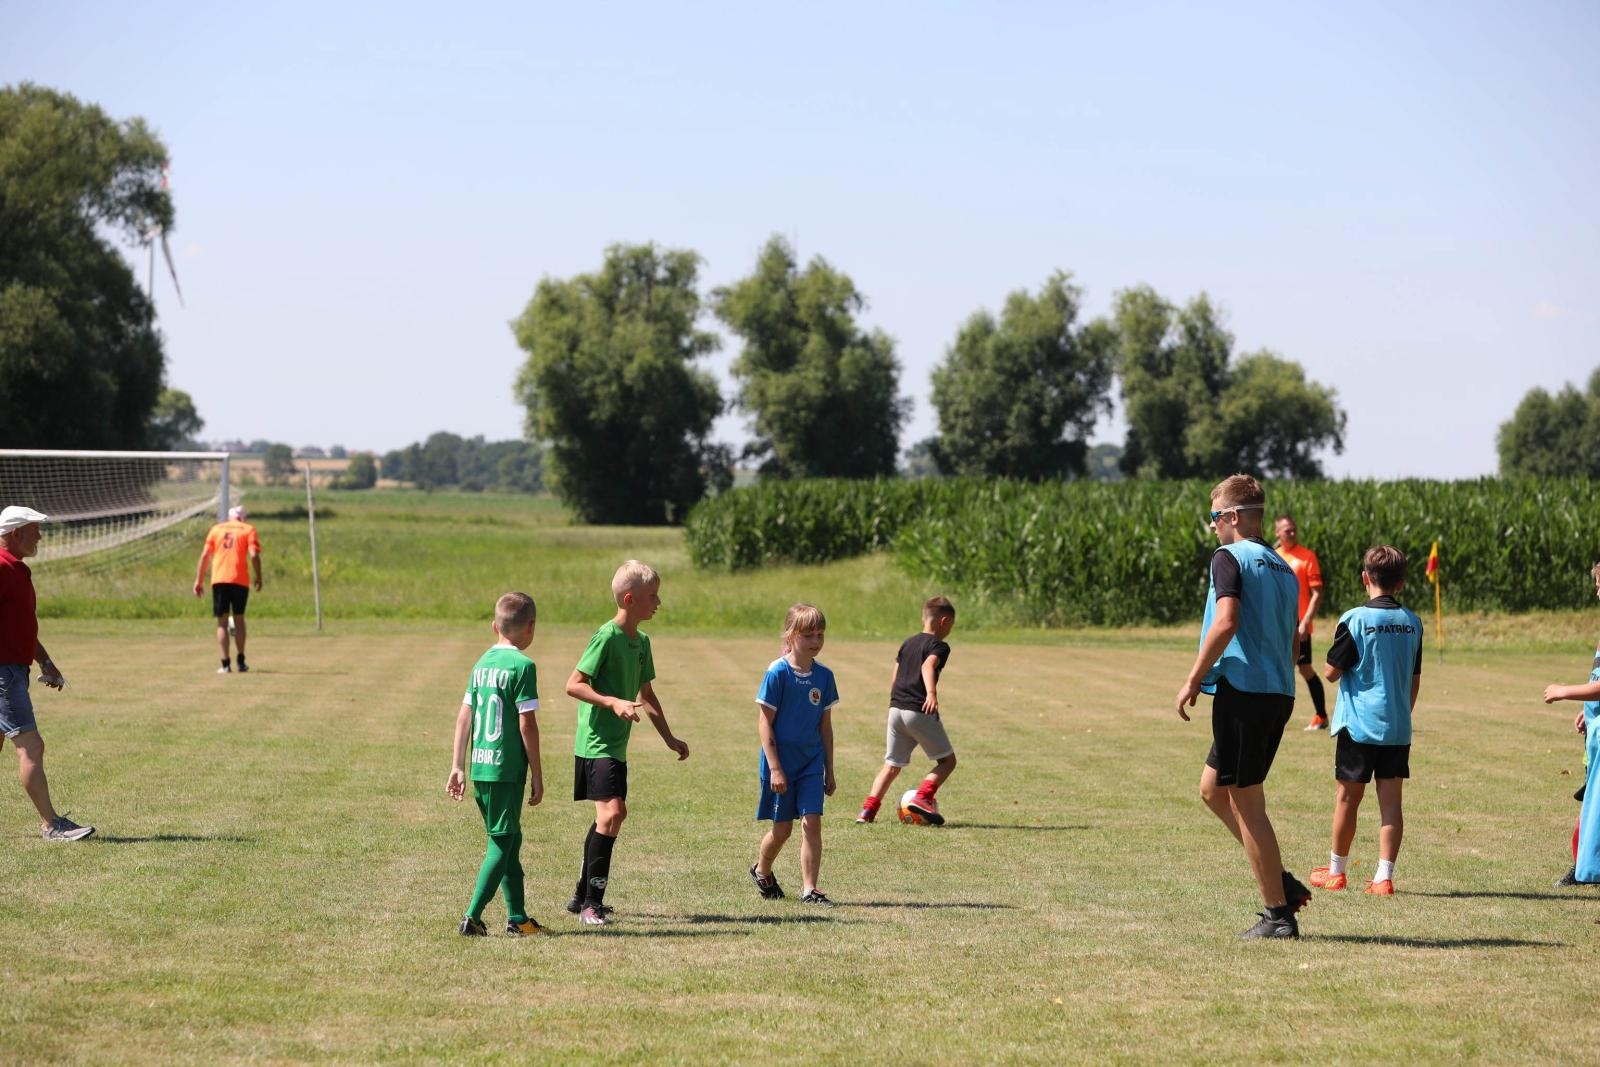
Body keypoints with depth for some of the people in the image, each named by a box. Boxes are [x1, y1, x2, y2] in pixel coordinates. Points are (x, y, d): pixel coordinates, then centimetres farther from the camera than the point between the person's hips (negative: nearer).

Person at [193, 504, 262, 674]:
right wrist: (258, 577, 2)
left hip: (219, 580, 1)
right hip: (240, 580, -1)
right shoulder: (248, 530, 6)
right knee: (239, 618, 14)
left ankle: (225, 664, -4)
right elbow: (254, 555, -7)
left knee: (222, 621, 3)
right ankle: (241, 662, 15)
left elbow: (204, 555, 7)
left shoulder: (216, 529, 13)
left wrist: (199, 580, 10)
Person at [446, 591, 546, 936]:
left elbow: (464, 715, 11)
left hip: (479, 767, 7)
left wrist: (458, 765, 16)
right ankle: (472, 917, -8)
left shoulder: (482, 663, 11)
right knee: (502, 844, -1)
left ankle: (517, 917, 21)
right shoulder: (522, 666, -11)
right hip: (507, 768, -7)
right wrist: (537, 775, -5)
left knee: (509, 839, 16)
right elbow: (527, 725, -12)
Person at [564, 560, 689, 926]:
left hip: (616, 745, 10)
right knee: (611, 813, -20)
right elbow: (574, 684, -19)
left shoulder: (641, 641, 12)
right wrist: (613, 702, -29)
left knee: (613, 814, 18)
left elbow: (646, 695, 23)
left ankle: (582, 896, 29)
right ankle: (592, 903, -18)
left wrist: (669, 738, 22)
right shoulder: (607, 637, -15)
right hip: (596, 742, -10)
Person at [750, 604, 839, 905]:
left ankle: (810, 889, -2)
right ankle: (761, 871, 34)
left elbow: (825, 725, 10)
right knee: (782, 828, 6)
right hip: (780, 762, -4)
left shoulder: (824, 676, 2)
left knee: (812, 822, -6)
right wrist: (774, 768, -15)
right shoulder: (777, 673, -13)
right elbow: (765, 723, -11)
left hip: (811, 762, 4)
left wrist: (829, 770, 10)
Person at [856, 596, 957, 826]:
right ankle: (923, 797, -14)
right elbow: (928, 666, -23)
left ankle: (868, 809, 0)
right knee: (947, 760, 6)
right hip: (920, 711, -7)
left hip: (896, 709, 7)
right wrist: (932, 693, -38)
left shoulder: (908, 643, 20)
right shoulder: (939, 646, -2)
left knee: (892, 765, 13)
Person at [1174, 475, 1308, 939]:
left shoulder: (1230, 557, -8)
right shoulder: (1282, 566, 17)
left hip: (1243, 691, -8)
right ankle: (1280, 883, 14)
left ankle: (1278, 914, 1)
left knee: (1246, 802, -1)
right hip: (1280, 693, 8)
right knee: (1213, 788, 19)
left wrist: (1194, 680, -14)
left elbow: (1226, 622, -21)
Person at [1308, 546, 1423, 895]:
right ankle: (1384, 877, -2)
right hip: (1398, 727, 4)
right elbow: (1415, 680, 12)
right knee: (1391, 801, 3)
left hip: (1358, 724, -4)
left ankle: (1337, 870, 21)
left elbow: (1332, 672, -7)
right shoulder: (1412, 623, 4)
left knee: (1348, 797, 9)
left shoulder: (1355, 620, -11)